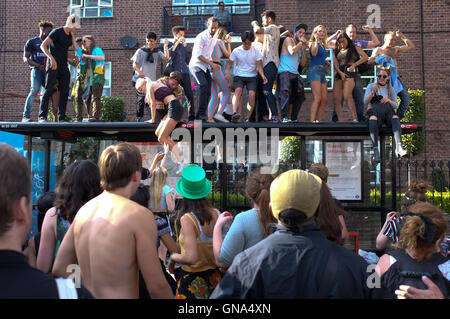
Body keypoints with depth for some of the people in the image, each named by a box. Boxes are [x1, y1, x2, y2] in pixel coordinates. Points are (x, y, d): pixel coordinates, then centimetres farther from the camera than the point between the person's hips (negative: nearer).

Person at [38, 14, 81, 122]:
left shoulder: (70, 34, 15)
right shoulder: (57, 32, -8)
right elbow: (43, 45, -14)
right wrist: (52, 58, -25)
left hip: (64, 66, 7)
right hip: (53, 65, -7)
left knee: (65, 92, 1)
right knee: (49, 90, -11)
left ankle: (62, 117, 5)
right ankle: (42, 116, -10)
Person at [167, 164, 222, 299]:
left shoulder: (187, 219, -21)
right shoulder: (216, 214, -5)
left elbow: (191, 258, -26)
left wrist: (173, 257, -9)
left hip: (193, 280, -5)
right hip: (214, 276, 5)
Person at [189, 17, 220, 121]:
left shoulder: (214, 38, 10)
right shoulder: (201, 37, -14)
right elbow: (198, 55, -19)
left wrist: (211, 65, 9)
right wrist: (211, 63, -20)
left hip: (206, 67, 8)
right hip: (196, 65, -7)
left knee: (208, 91, -1)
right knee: (204, 85, -27)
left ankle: (200, 115, 6)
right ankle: (202, 113, -27)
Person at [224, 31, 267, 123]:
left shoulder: (256, 51, 1)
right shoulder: (236, 51, 1)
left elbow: (259, 65, -5)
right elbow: (229, 63, 3)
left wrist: (262, 75, -25)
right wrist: (227, 72, -19)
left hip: (251, 77, 0)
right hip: (239, 76, 0)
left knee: (252, 94, -23)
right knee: (238, 90, -30)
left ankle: (247, 118, -16)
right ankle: (234, 113, -45)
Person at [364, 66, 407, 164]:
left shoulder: (391, 89, 20)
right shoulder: (371, 86, 14)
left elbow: (396, 106, 14)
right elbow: (365, 101, 0)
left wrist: (389, 100, -7)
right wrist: (372, 92, -18)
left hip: (387, 112, 2)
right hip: (373, 112, -2)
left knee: (395, 118, -33)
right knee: (373, 119, -39)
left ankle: (398, 147, -52)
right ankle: (375, 151, -46)